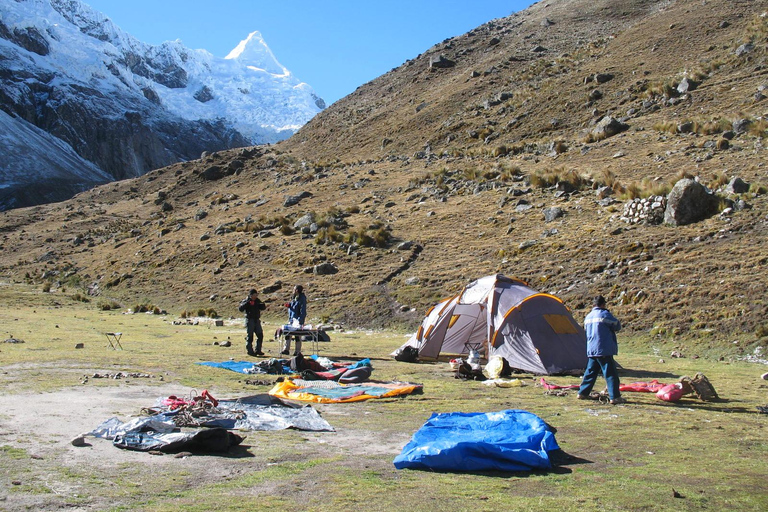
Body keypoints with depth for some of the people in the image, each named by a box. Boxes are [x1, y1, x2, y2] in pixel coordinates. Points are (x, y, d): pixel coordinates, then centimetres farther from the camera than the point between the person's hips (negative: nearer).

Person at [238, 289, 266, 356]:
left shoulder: (257, 301, 10)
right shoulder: (246, 301, -6)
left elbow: (262, 308, 14)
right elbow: (240, 309, -19)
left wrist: (263, 305, -9)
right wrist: (247, 303, -30)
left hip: (257, 320, 6)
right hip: (250, 320, -6)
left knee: (260, 335, 6)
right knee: (250, 336, -2)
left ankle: (258, 350, 16)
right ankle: (250, 351, 5)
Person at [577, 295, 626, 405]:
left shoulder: (588, 317, 13)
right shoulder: (605, 314, -10)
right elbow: (617, 326, -4)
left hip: (591, 350, 7)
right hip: (604, 350, -7)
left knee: (590, 372, 15)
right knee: (610, 374, -4)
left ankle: (582, 393, 18)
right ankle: (615, 397, -6)